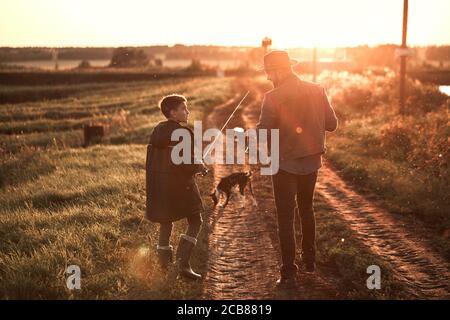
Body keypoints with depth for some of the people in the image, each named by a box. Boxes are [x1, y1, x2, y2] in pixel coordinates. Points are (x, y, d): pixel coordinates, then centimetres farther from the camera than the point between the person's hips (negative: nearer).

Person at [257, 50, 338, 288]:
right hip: (312, 161, 5)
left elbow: (263, 133, -20)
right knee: (306, 208, 25)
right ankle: (309, 259, 37)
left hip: (285, 163, -5)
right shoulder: (317, 91, -3)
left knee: (286, 218, 3)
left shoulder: (273, 97, -16)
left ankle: (289, 273, 3)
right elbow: (332, 124, 2)